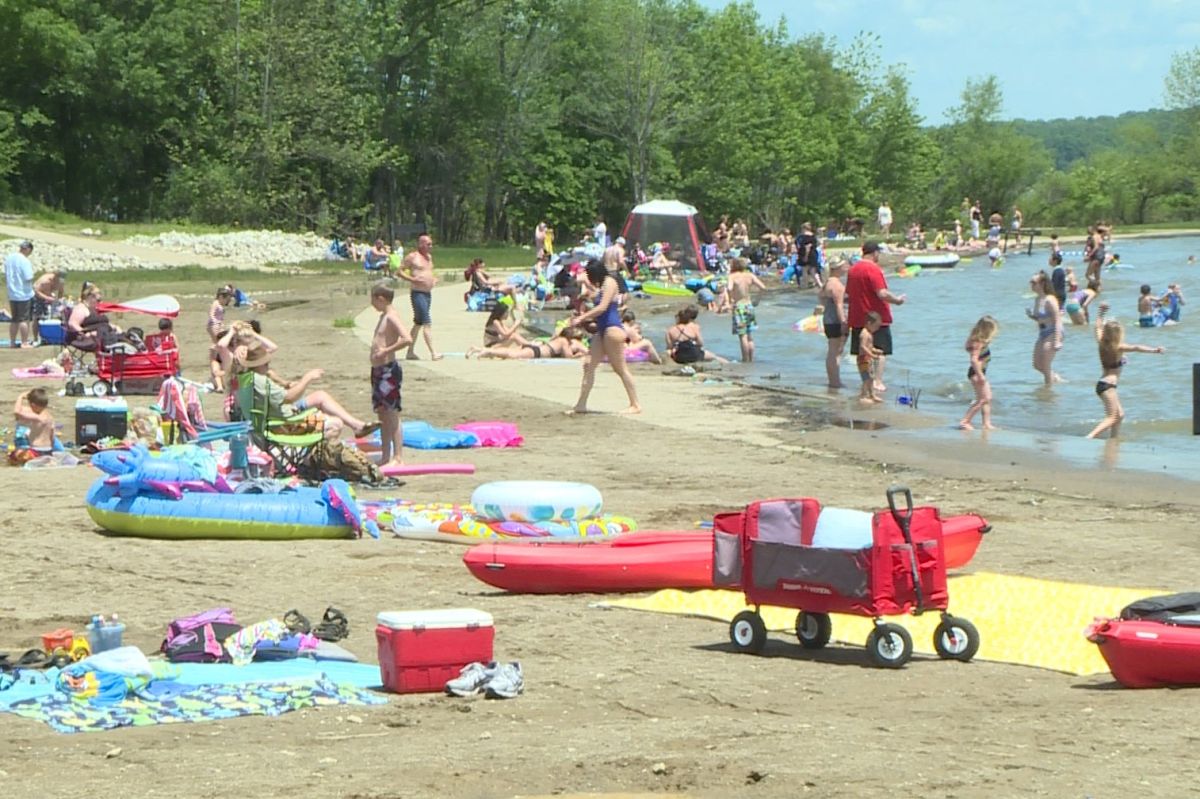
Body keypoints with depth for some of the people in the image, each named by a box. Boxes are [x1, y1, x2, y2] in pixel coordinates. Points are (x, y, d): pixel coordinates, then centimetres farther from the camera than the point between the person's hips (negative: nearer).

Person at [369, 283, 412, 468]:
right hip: (379, 370, 10)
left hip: (389, 369, -10)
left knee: (392, 415, -7)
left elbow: (406, 339, -29)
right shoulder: (384, 316, 15)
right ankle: (385, 457, 19)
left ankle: (398, 458, -5)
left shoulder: (391, 317, -14)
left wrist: (386, 350, -24)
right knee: (382, 415, 13)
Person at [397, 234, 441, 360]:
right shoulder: (412, 257, -8)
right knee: (427, 323, -14)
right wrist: (412, 279, -21)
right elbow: (400, 271, -7)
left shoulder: (429, 257, 15)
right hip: (418, 294, -9)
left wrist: (434, 278, 9)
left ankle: (410, 352, 22)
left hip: (428, 293, 9)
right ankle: (433, 353, -17)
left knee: (418, 323, 14)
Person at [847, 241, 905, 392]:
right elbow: (882, 294, -22)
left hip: (857, 318, 7)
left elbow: (848, 292, 17)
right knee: (881, 351, 0)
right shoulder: (873, 269, -16)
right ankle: (878, 381, -7)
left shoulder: (853, 269, 9)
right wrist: (897, 300, -8)